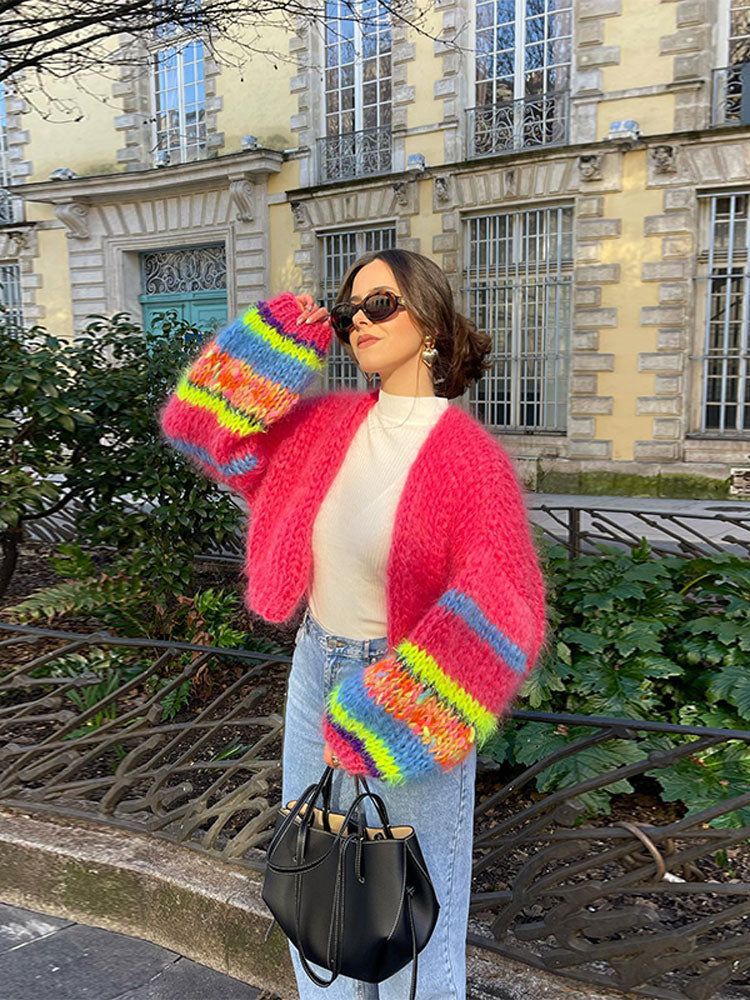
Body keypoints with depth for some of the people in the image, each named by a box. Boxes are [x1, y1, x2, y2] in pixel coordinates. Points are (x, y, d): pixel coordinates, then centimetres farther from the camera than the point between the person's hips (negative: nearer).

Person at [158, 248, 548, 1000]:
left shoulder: (468, 456, -17)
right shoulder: (326, 426, 0)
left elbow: (497, 611, -22)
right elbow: (201, 424, 4)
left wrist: (392, 716, -25)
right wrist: (276, 337, -7)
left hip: (408, 690, -5)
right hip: (315, 674, 6)